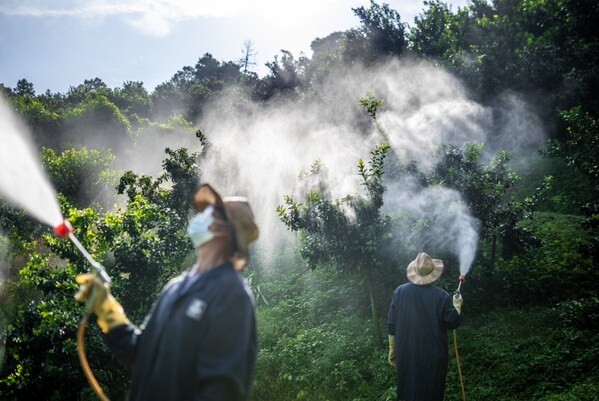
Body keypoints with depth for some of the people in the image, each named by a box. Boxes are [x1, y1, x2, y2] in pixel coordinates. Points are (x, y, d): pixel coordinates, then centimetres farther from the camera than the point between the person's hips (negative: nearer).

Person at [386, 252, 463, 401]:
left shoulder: (400, 291, -9)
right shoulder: (441, 296, -13)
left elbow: (391, 325, -4)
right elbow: (452, 323, -4)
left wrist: (392, 349, 8)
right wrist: (457, 305, 14)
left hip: (407, 354, 2)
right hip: (433, 355, -2)